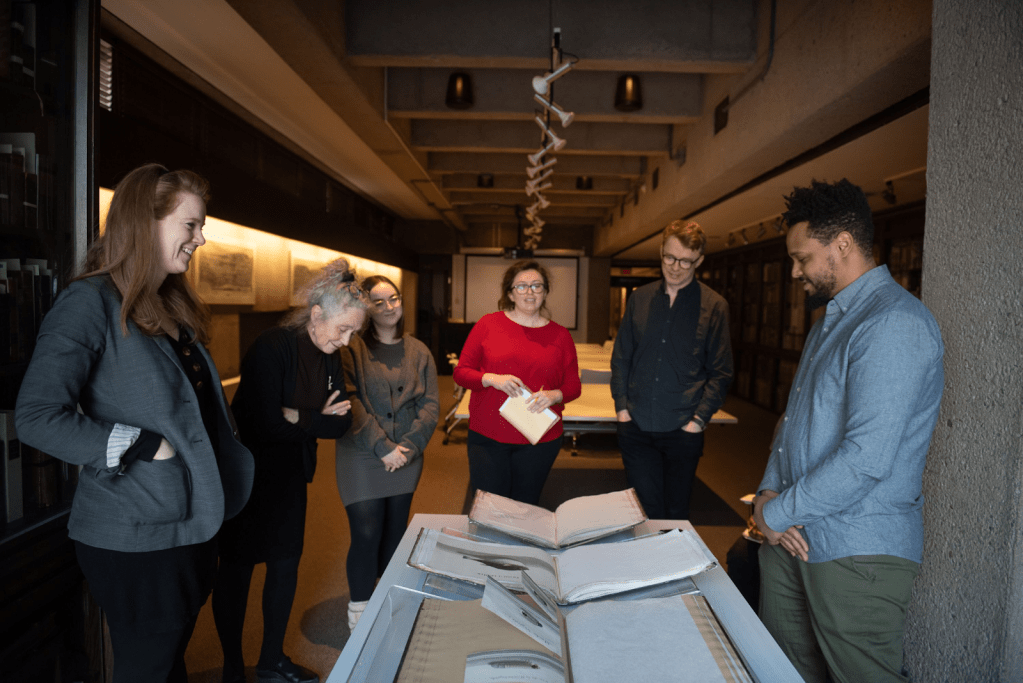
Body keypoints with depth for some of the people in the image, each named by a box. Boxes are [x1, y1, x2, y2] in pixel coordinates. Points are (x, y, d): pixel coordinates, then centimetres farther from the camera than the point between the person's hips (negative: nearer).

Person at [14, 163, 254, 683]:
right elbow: (36, 416, -21)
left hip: (189, 528, 7)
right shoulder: (90, 303, -14)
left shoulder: (175, 307, 11)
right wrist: (145, 446, -21)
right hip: (133, 541, -7)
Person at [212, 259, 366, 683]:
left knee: (286, 564, 14)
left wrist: (296, 417, -18)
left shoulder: (330, 358, 1)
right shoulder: (272, 347, -21)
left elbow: (341, 424, -3)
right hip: (250, 474, -7)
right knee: (237, 568, 8)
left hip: (291, 476, 7)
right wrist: (317, 420, -16)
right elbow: (265, 424, -28)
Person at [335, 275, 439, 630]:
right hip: (362, 458, -4)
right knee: (366, 535, -3)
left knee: (396, 533, 13)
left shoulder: (418, 352, 7)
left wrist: (408, 446, -10)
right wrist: (383, 448, -17)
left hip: (405, 458, 4)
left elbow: (431, 404, 3)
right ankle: (359, 614, 16)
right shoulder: (352, 350, -6)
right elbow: (351, 404, -13)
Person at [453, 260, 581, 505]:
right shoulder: (488, 324, 1)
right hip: (488, 437, -1)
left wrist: (554, 395, -14)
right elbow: (461, 372, 1)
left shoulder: (560, 335, 5)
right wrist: (491, 379, -17)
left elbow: (574, 386, 7)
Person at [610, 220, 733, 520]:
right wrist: (621, 405, 3)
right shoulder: (639, 298, 6)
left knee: (675, 513, 10)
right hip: (636, 426, 2)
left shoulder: (714, 306, -2)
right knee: (645, 511, 8)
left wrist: (700, 418, -7)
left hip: (682, 429, -2)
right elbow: (621, 357, 11)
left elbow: (720, 373, 1)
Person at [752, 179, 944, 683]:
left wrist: (776, 511, -15)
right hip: (792, 537, 9)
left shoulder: (896, 324, -19)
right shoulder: (829, 322, 15)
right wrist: (768, 492, 2)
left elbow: (866, 460, -27)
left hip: (857, 553, -9)